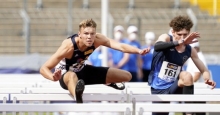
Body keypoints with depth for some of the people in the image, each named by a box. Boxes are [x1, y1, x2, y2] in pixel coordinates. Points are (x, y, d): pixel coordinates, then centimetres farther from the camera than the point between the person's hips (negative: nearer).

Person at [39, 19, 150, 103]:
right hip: (65, 73, -6)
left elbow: (120, 46, -33)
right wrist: (53, 78, -58)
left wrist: (139, 51, -50)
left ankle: (109, 82, 37)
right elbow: (44, 68, -36)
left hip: (82, 70, 6)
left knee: (126, 76, 4)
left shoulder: (97, 40, -23)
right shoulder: (68, 46, -37)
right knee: (72, 76, -48)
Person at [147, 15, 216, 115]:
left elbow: (204, 71, 6)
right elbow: (157, 46, -36)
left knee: (187, 76, -29)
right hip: (157, 90, -1)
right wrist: (180, 42, -51)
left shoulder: (190, 50, -1)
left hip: (173, 88, 1)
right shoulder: (166, 38, -11)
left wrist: (207, 79, -20)